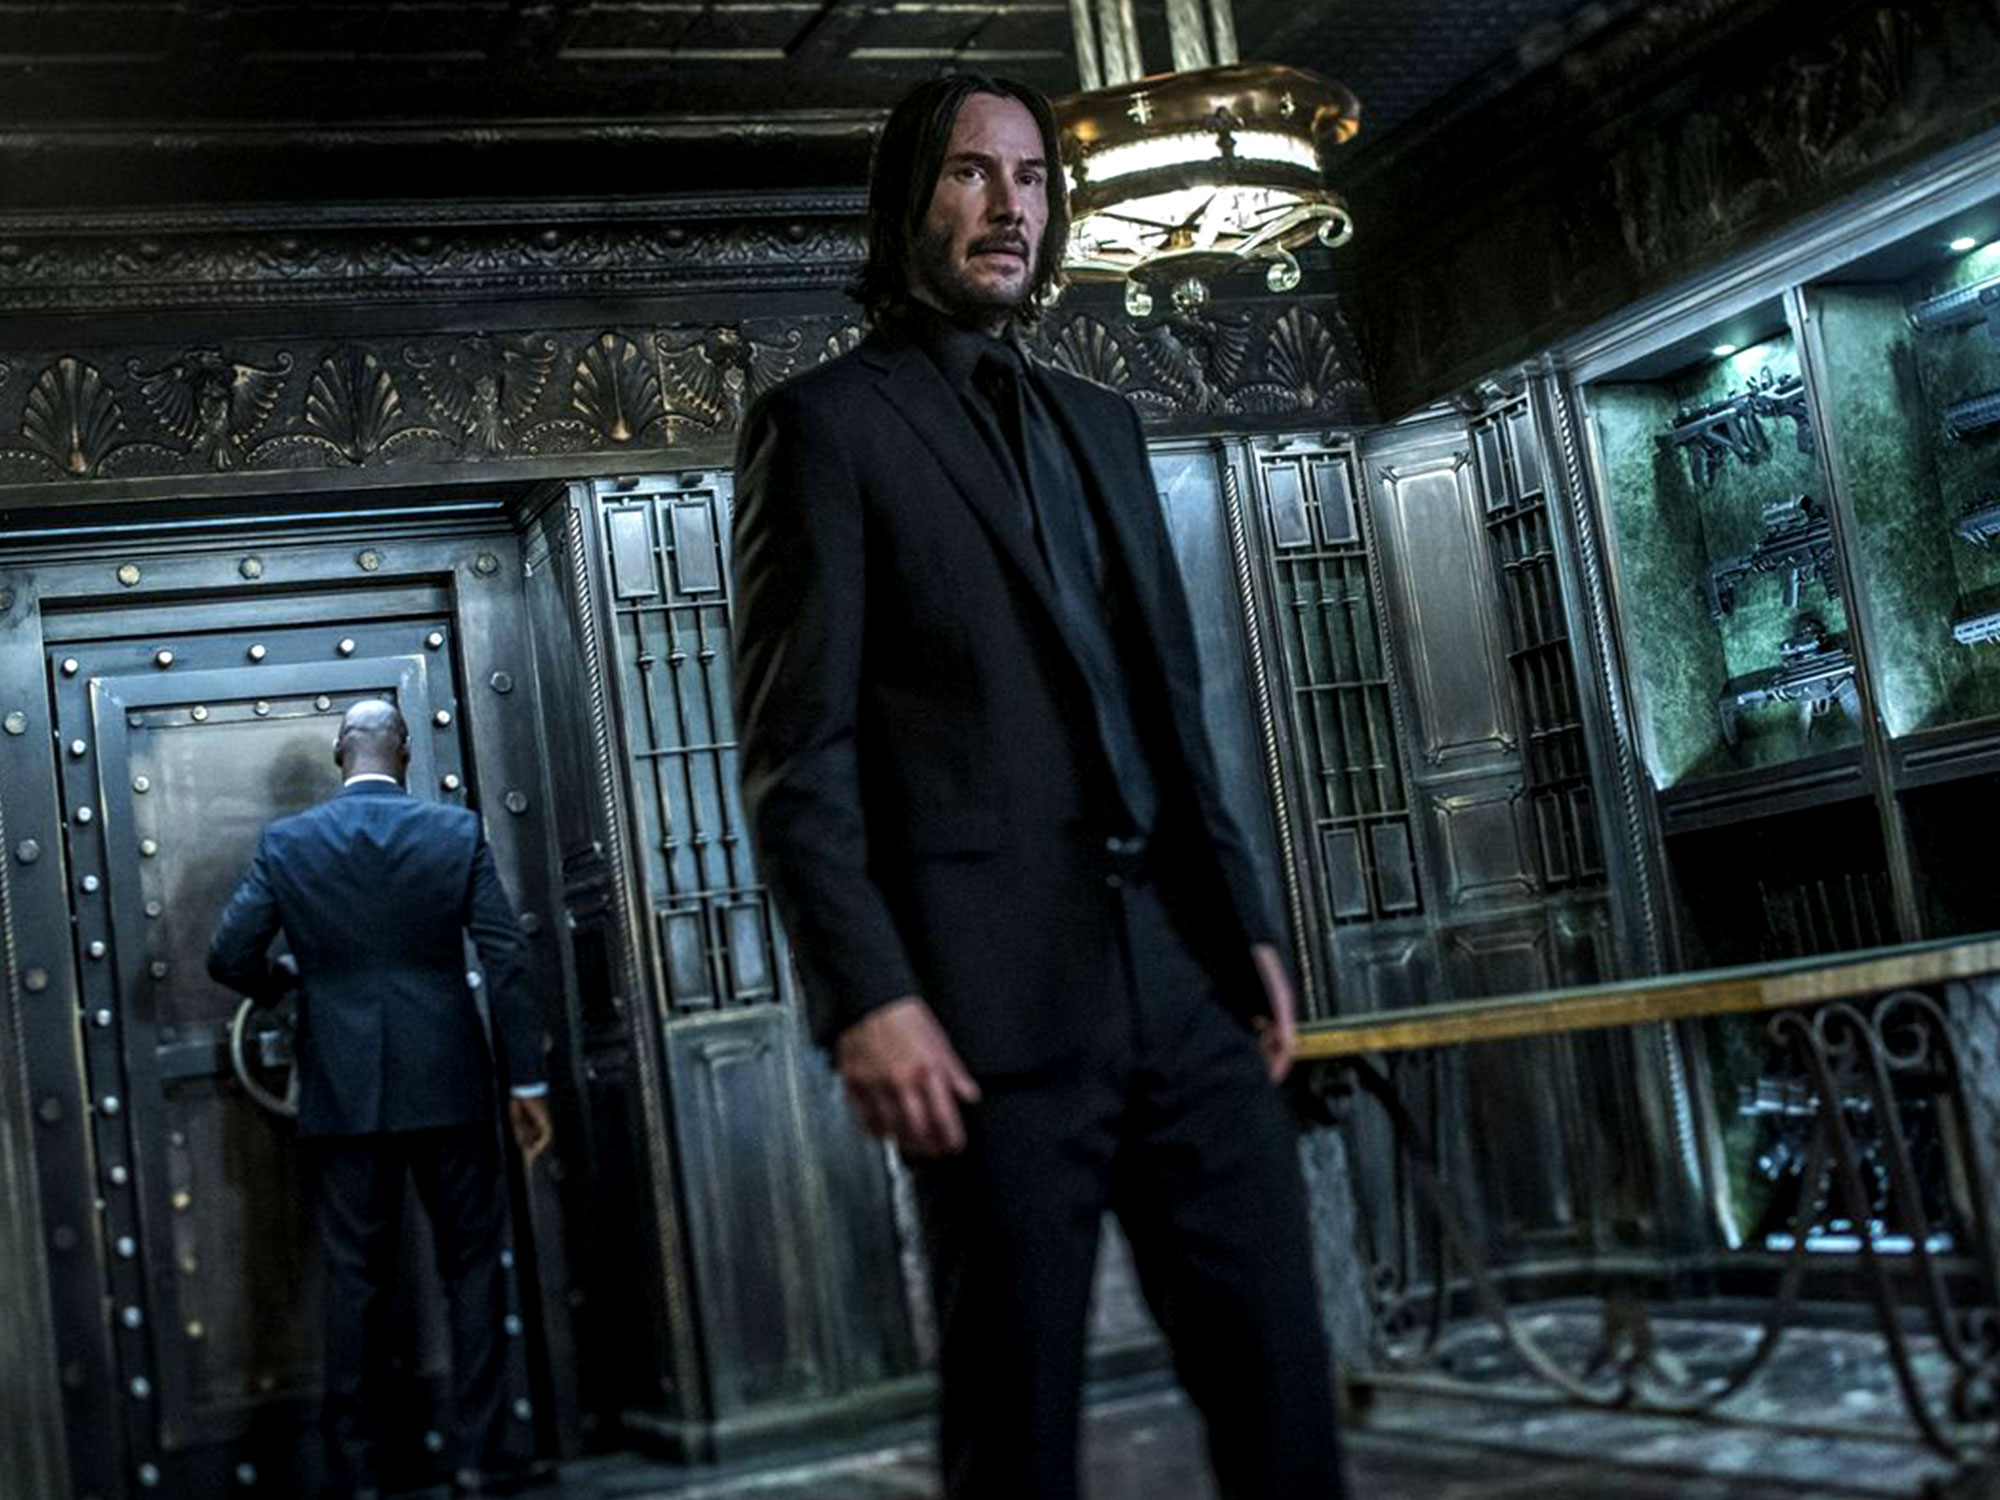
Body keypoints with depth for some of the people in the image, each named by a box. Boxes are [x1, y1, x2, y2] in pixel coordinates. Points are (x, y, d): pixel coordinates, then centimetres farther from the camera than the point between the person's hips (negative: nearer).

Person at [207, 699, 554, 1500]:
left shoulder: (286, 842, -1)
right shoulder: (459, 832, -2)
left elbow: (230, 957, -1)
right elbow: (507, 961, -5)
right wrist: (527, 1081, 0)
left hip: (342, 1091, 1)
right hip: (447, 1081, -1)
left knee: (355, 1275, 7)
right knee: (473, 1265, 9)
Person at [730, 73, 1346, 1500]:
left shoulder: (1101, 422, 21)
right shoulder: (824, 423, 1)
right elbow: (796, 751, -6)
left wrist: (1247, 920, 14)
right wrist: (867, 997, -15)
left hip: (1185, 977, 6)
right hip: (999, 1002, -5)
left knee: (1281, 1375, 5)